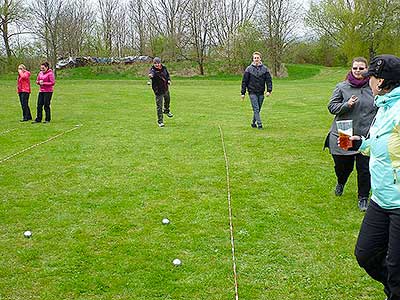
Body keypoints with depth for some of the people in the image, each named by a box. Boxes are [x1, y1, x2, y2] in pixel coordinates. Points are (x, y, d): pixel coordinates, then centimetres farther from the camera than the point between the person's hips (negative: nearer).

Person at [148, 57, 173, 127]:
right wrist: (150, 75, -71)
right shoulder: (153, 70, -24)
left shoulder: (164, 68, -6)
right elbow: (151, 73, -49)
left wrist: (168, 80, -3)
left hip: (166, 88, 7)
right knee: (159, 106, -7)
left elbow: (167, 74, 14)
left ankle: (166, 110, 61)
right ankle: (160, 121, 5)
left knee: (167, 100, 31)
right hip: (158, 90, -7)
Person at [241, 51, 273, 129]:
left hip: (261, 93, 3)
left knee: (258, 109, 10)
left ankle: (253, 123, 26)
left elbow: (269, 80, 3)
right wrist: (243, 93, -1)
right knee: (256, 109, -9)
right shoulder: (249, 69, -1)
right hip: (252, 92, -3)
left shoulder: (265, 69, 4)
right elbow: (244, 81, 2)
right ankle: (259, 124, -9)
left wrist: (269, 90, -10)